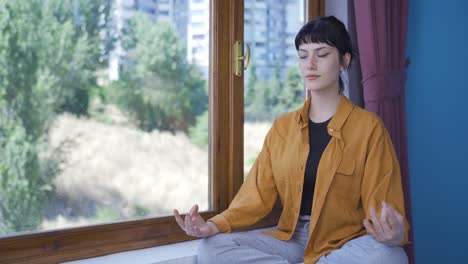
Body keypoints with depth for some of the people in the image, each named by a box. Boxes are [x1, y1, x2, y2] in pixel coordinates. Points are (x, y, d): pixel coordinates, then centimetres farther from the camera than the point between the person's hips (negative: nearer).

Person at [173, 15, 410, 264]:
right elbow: (257, 195, 3)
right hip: (292, 238, 3)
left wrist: (393, 235, -32)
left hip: (345, 241, -2)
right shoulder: (282, 127, 9)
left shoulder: (367, 126, -4)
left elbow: (380, 204, -8)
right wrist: (215, 225, -15)